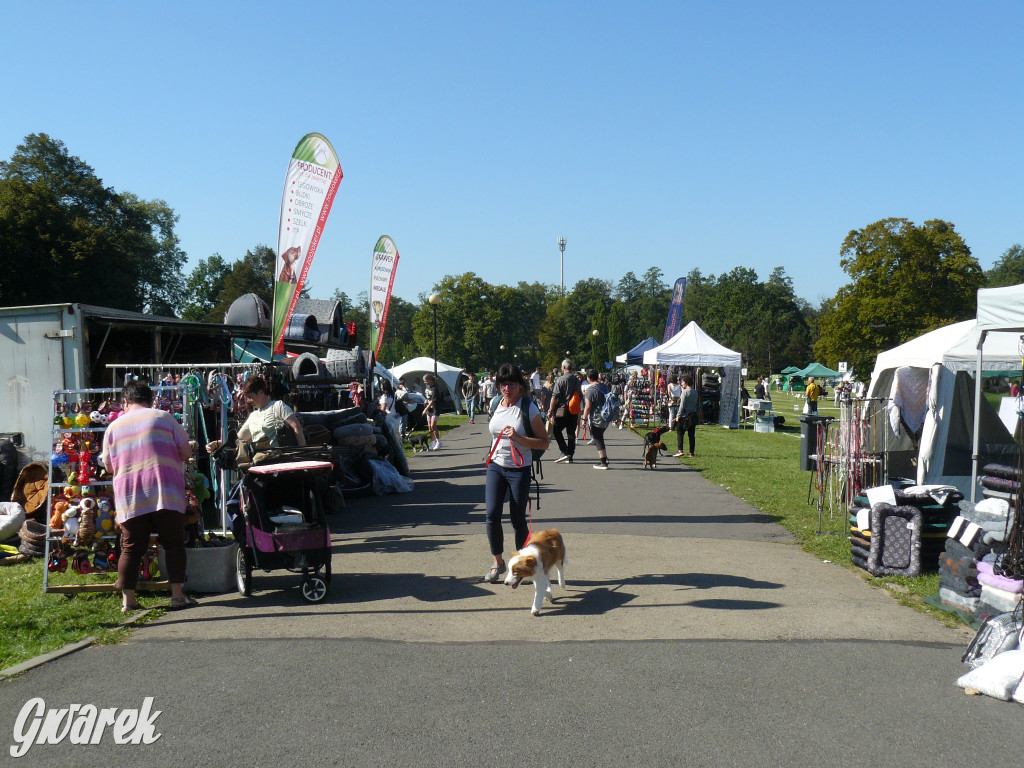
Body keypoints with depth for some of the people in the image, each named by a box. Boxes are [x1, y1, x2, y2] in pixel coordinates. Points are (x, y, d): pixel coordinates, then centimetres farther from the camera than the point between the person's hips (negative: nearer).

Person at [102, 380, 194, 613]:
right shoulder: (163, 417, 3)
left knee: (131, 548, 8)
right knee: (174, 543, 4)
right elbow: (186, 452, 4)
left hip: (129, 498, 2)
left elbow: (109, 466, 16)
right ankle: (178, 594, 3)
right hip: (165, 493, -2)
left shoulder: (113, 427, 10)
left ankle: (128, 599, 9)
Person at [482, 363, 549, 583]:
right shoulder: (495, 405, 5)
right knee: (492, 514, -4)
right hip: (496, 466, 4)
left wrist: (518, 438, -23)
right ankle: (497, 562, 12)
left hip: (519, 469, -4)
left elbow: (544, 442, -11)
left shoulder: (529, 408, -10)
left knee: (518, 519, 3)